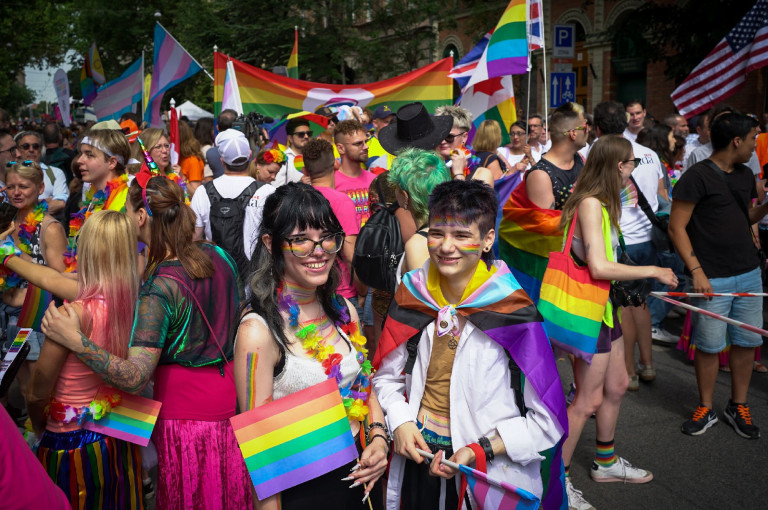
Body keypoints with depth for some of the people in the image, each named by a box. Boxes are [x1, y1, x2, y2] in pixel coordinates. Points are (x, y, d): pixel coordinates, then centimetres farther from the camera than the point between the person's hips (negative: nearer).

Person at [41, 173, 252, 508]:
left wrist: (74, 340, -29)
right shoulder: (217, 255, -3)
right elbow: (240, 313, 12)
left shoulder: (158, 286, -23)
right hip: (231, 402, 6)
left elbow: (135, 377, -28)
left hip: (185, 415, -6)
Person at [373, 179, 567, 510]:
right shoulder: (413, 294, -6)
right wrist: (400, 422, -9)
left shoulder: (512, 312, -18)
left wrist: (479, 450, -22)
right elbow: (387, 376, 7)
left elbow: (547, 421, -15)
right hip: (417, 454, 4)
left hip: (490, 472, -3)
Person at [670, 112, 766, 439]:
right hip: (712, 278, -7)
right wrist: (696, 271, -18)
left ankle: (738, 407, 27)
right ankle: (706, 409, 19)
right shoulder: (697, 176, -11)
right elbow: (677, 227, -12)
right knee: (709, 345, 2)